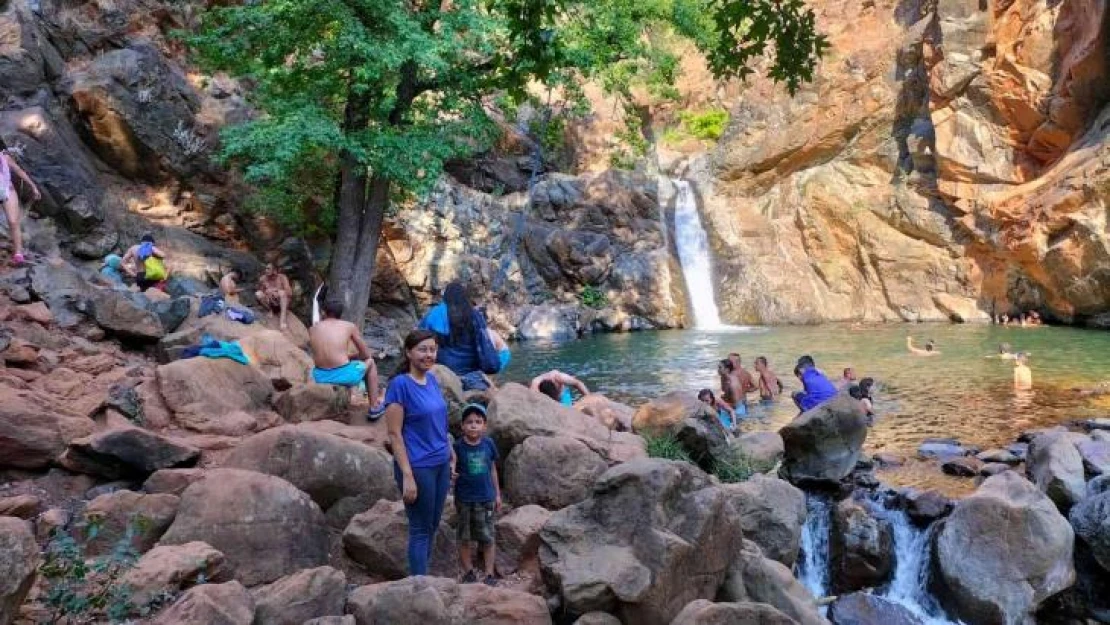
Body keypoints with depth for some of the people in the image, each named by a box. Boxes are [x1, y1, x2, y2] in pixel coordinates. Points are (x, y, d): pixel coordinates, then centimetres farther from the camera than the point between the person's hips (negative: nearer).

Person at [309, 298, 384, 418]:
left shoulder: (312, 329, 11)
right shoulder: (349, 326, 5)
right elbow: (366, 354, 12)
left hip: (320, 377, 4)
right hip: (344, 376, -3)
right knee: (370, 362, 28)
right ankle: (374, 408, 26)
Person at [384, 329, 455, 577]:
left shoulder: (432, 380, 6)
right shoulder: (400, 384, -15)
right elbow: (394, 433, -16)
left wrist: (452, 456, 15)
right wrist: (407, 475, -19)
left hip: (441, 465, 7)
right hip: (418, 468, -7)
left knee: (433, 526, 16)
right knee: (420, 530, 4)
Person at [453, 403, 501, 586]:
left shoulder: (488, 444, -3)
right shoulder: (458, 446, -10)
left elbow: (492, 470, 8)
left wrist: (497, 494, 11)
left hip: (485, 498, 2)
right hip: (464, 500, -2)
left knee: (487, 538, 8)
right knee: (464, 538, 10)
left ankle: (489, 574, 18)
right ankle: (469, 572, 24)